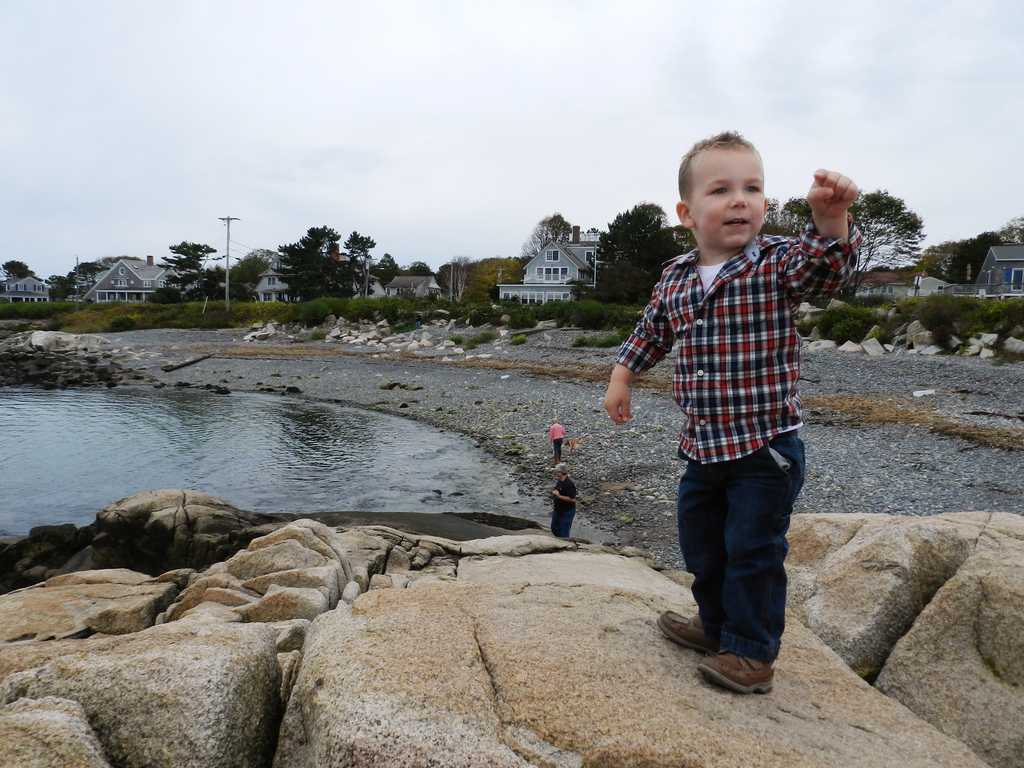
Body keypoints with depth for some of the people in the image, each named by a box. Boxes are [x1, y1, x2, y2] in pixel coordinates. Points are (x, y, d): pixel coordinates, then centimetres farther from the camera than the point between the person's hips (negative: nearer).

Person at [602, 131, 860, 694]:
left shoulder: (779, 263, -12)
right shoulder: (676, 277, 2)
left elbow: (827, 267, -34)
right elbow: (651, 332, 17)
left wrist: (830, 218, -52)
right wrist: (622, 377, 15)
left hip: (766, 444, -6)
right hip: (703, 446, 6)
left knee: (753, 549, 2)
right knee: (700, 542, 19)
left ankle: (752, 652, 23)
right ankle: (717, 625, 42)